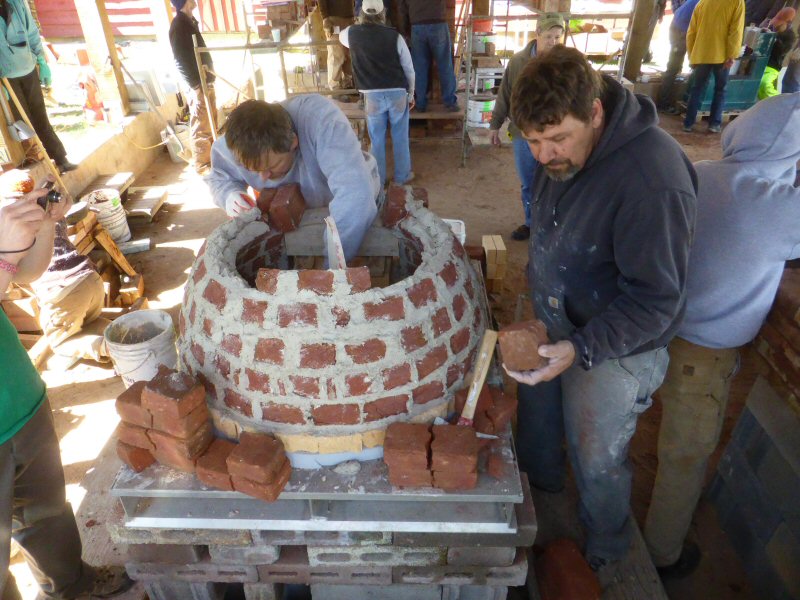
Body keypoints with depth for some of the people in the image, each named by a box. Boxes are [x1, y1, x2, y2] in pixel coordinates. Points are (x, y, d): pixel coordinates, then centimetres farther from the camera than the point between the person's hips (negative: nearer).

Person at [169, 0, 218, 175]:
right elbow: (181, 60, -19)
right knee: (201, 127, -3)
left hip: (205, 82, 9)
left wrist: (207, 80, 16)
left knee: (211, 123, 16)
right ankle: (203, 165, 5)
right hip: (198, 85, -9)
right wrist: (196, 84, -20)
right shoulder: (179, 25, -14)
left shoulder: (189, 21, 15)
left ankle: (214, 157, 28)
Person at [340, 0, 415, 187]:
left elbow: (341, 36, 27)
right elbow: (409, 69, 2)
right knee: (400, 138, 13)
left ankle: (378, 179, 19)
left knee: (377, 140, 12)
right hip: (397, 93, 0)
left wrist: (359, 25, 38)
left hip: (373, 95, 1)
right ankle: (402, 176, 23)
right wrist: (411, 94, 14)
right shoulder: (395, 36, -4)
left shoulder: (352, 34, 1)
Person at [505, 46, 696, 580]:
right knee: (535, 406, 26)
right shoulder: (564, 150, -7)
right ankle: (540, 481, 59)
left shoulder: (653, 182, -33)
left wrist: (582, 349, -36)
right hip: (552, 320, 7)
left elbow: (655, 299, -28)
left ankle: (604, 554, 42)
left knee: (597, 462, 10)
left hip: (613, 349, -7)